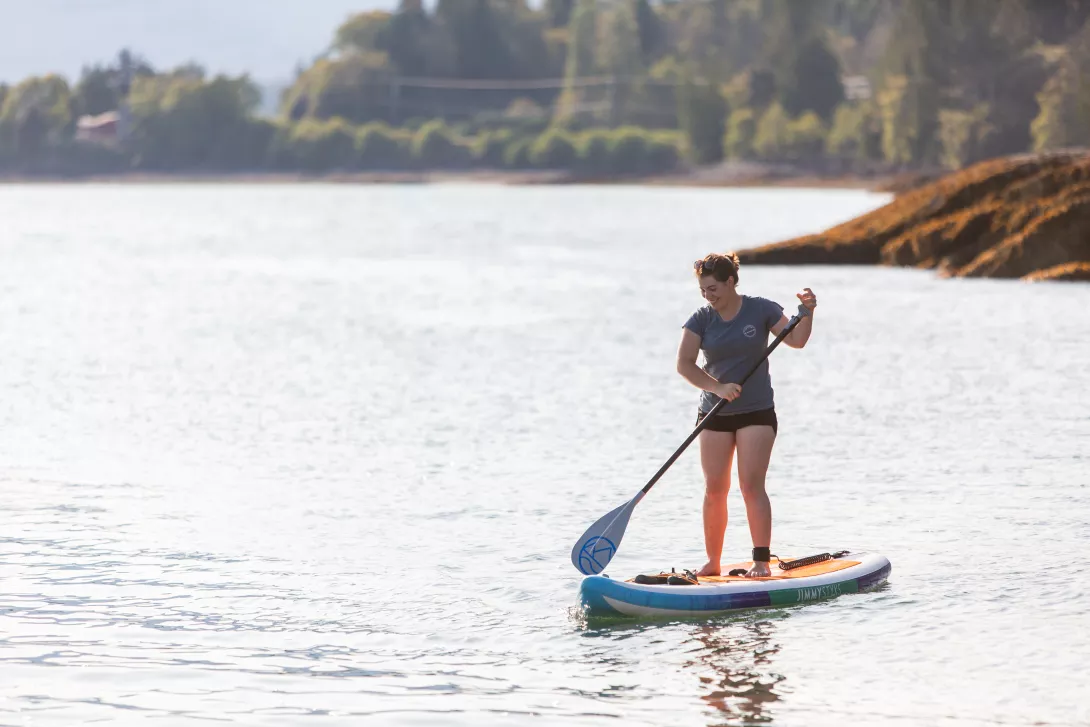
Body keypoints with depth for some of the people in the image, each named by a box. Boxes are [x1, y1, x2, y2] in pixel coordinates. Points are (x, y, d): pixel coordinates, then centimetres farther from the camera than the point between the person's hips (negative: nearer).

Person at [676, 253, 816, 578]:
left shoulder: (760, 310, -2)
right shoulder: (701, 320, 0)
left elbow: (796, 340, -6)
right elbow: (684, 364, -9)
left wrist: (807, 312, -23)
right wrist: (718, 387, -21)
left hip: (757, 412, -2)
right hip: (714, 414, 2)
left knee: (752, 485, -12)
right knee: (714, 489, 1)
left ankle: (762, 560, -11)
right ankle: (712, 562, 10)